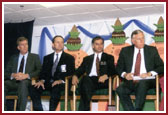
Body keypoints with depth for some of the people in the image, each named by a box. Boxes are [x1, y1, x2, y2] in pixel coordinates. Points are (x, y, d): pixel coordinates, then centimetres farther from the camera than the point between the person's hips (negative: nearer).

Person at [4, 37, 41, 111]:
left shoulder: (34, 57, 17)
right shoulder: (13, 58, 24)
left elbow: (39, 71, 2)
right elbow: (6, 73, 16)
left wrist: (26, 75, -13)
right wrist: (13, 75, -8)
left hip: (26, 82, -2)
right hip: (13, 82, 3)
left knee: (23, 83, -39)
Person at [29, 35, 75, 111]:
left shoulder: (69, 58, 13)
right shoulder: (47, 58, 23)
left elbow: (71, 73, 1)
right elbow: (43, 71, 15)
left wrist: (61, 80, -18)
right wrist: (41, 80, -9)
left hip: (60, 83, -3)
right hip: (48, 83, 4)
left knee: (56, 89, -39)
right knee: (33, 89, -25)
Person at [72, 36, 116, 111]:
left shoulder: (109, 58, 22)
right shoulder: (87, 59, 30)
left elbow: (113, 70, 6)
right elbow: (80, 70, 18)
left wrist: (106, 76, -17)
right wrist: (75, 76, -7)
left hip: (101, 81, -2)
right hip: (88, 80, 2)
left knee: (86, 81, -36)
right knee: (86, 78, -37)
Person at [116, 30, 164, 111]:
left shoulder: (152, 50, 12)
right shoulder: (125, 51, 14)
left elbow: (161, 67, 6)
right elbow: (119, 68, 13)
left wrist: (149, 73, -12)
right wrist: (124, 74, -10)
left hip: (146, 81, -1)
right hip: (130, 82, 2)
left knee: (142, 84, -37)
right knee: (120, 90, -29)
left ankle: (137, 110, -28)